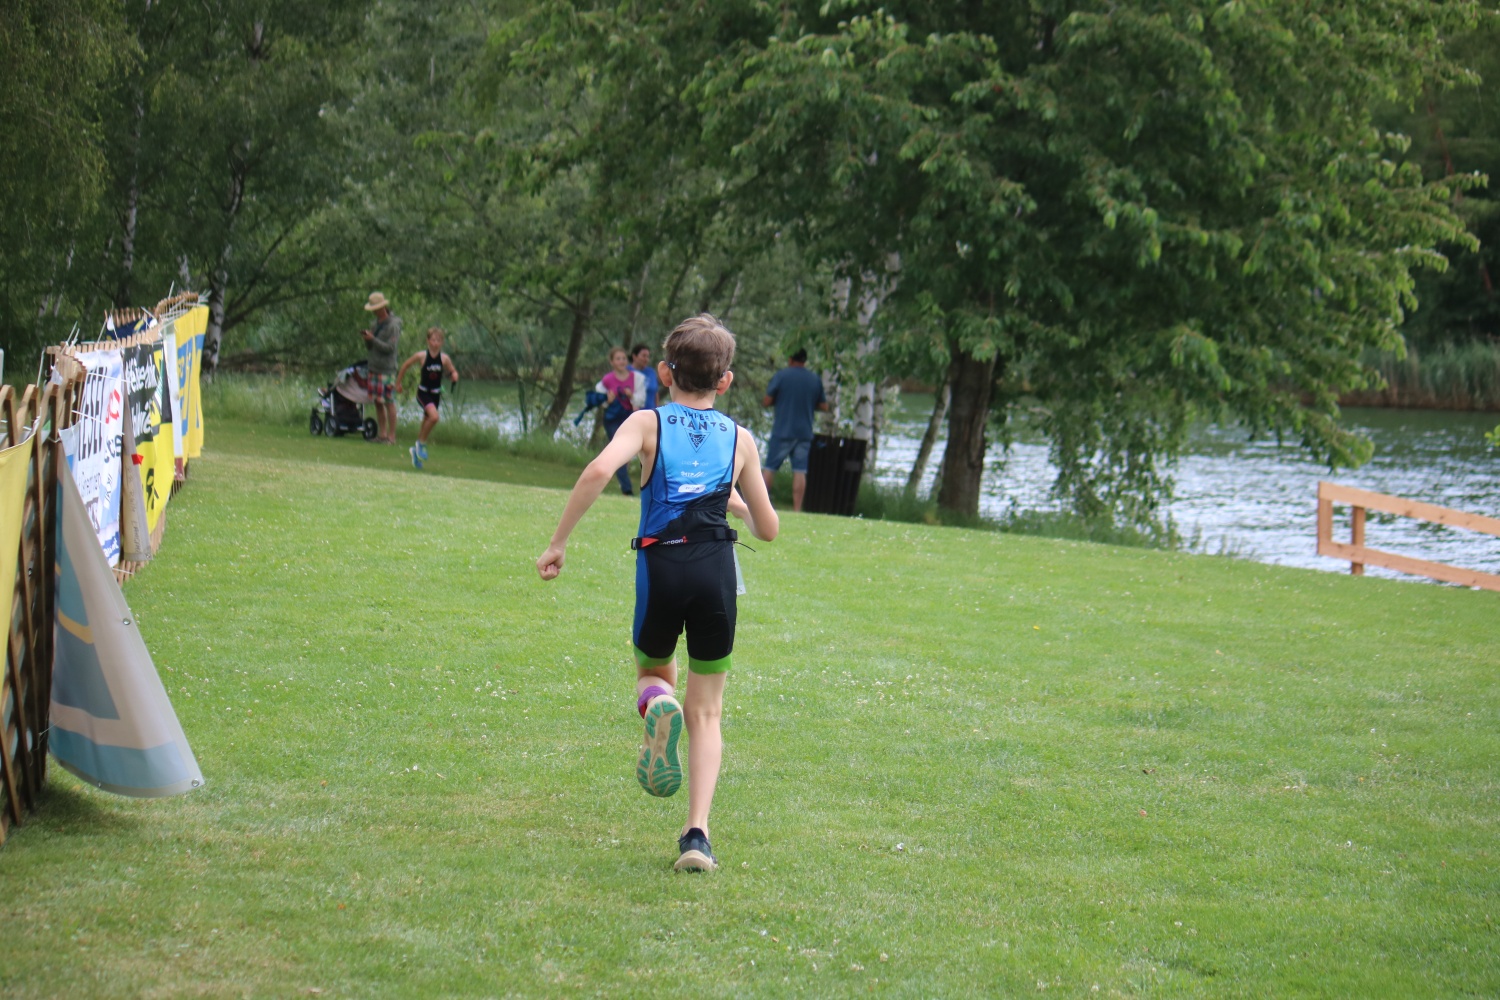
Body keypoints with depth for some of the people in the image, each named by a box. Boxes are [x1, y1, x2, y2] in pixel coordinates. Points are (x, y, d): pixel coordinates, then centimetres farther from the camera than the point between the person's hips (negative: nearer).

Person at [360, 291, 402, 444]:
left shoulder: (393, 326, -10)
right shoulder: (377, 323, 15)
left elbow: (390, 348, -17)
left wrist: (372, 339, -18)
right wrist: (367, 338, -1)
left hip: (387, 369, -8)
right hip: (374, 367, 8)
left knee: (389, 402, -7)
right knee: (378, 402, 9)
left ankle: (391, 436, -6)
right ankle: (382, 434, 14)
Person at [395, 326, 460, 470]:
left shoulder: (444, 358, -6)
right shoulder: (421, 356, -12)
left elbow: (453, 372, 7)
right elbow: (405, 366, 1)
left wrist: (454, 378, -17)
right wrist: (398, 383, 8)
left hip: (436, 394, 4)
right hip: (423, 392, -4)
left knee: (427, 423, 12)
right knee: (434, 416, -25)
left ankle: (417, 450, 32)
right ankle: (421, 443, -5)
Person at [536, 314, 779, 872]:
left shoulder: (648, 423, 7)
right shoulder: (739, 439, 13)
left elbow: (600, 470, -14)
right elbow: (767, 529, 18)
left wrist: (558, 542, -9)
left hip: (661, 564, -1)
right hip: (717, 569, 1)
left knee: (652, 672, 27)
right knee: (706, 712, 13)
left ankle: (657, 705, -12)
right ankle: (697, 834, -2)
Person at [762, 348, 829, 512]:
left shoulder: (781, 376, -5)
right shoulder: (816, 379, 6)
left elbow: (766, 402, -6)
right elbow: (824, 407, 9)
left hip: (782, 432, -3)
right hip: (804, 433, 3)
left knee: (770, 468, 5)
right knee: (800, 472, 1)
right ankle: (797, 509, -3)